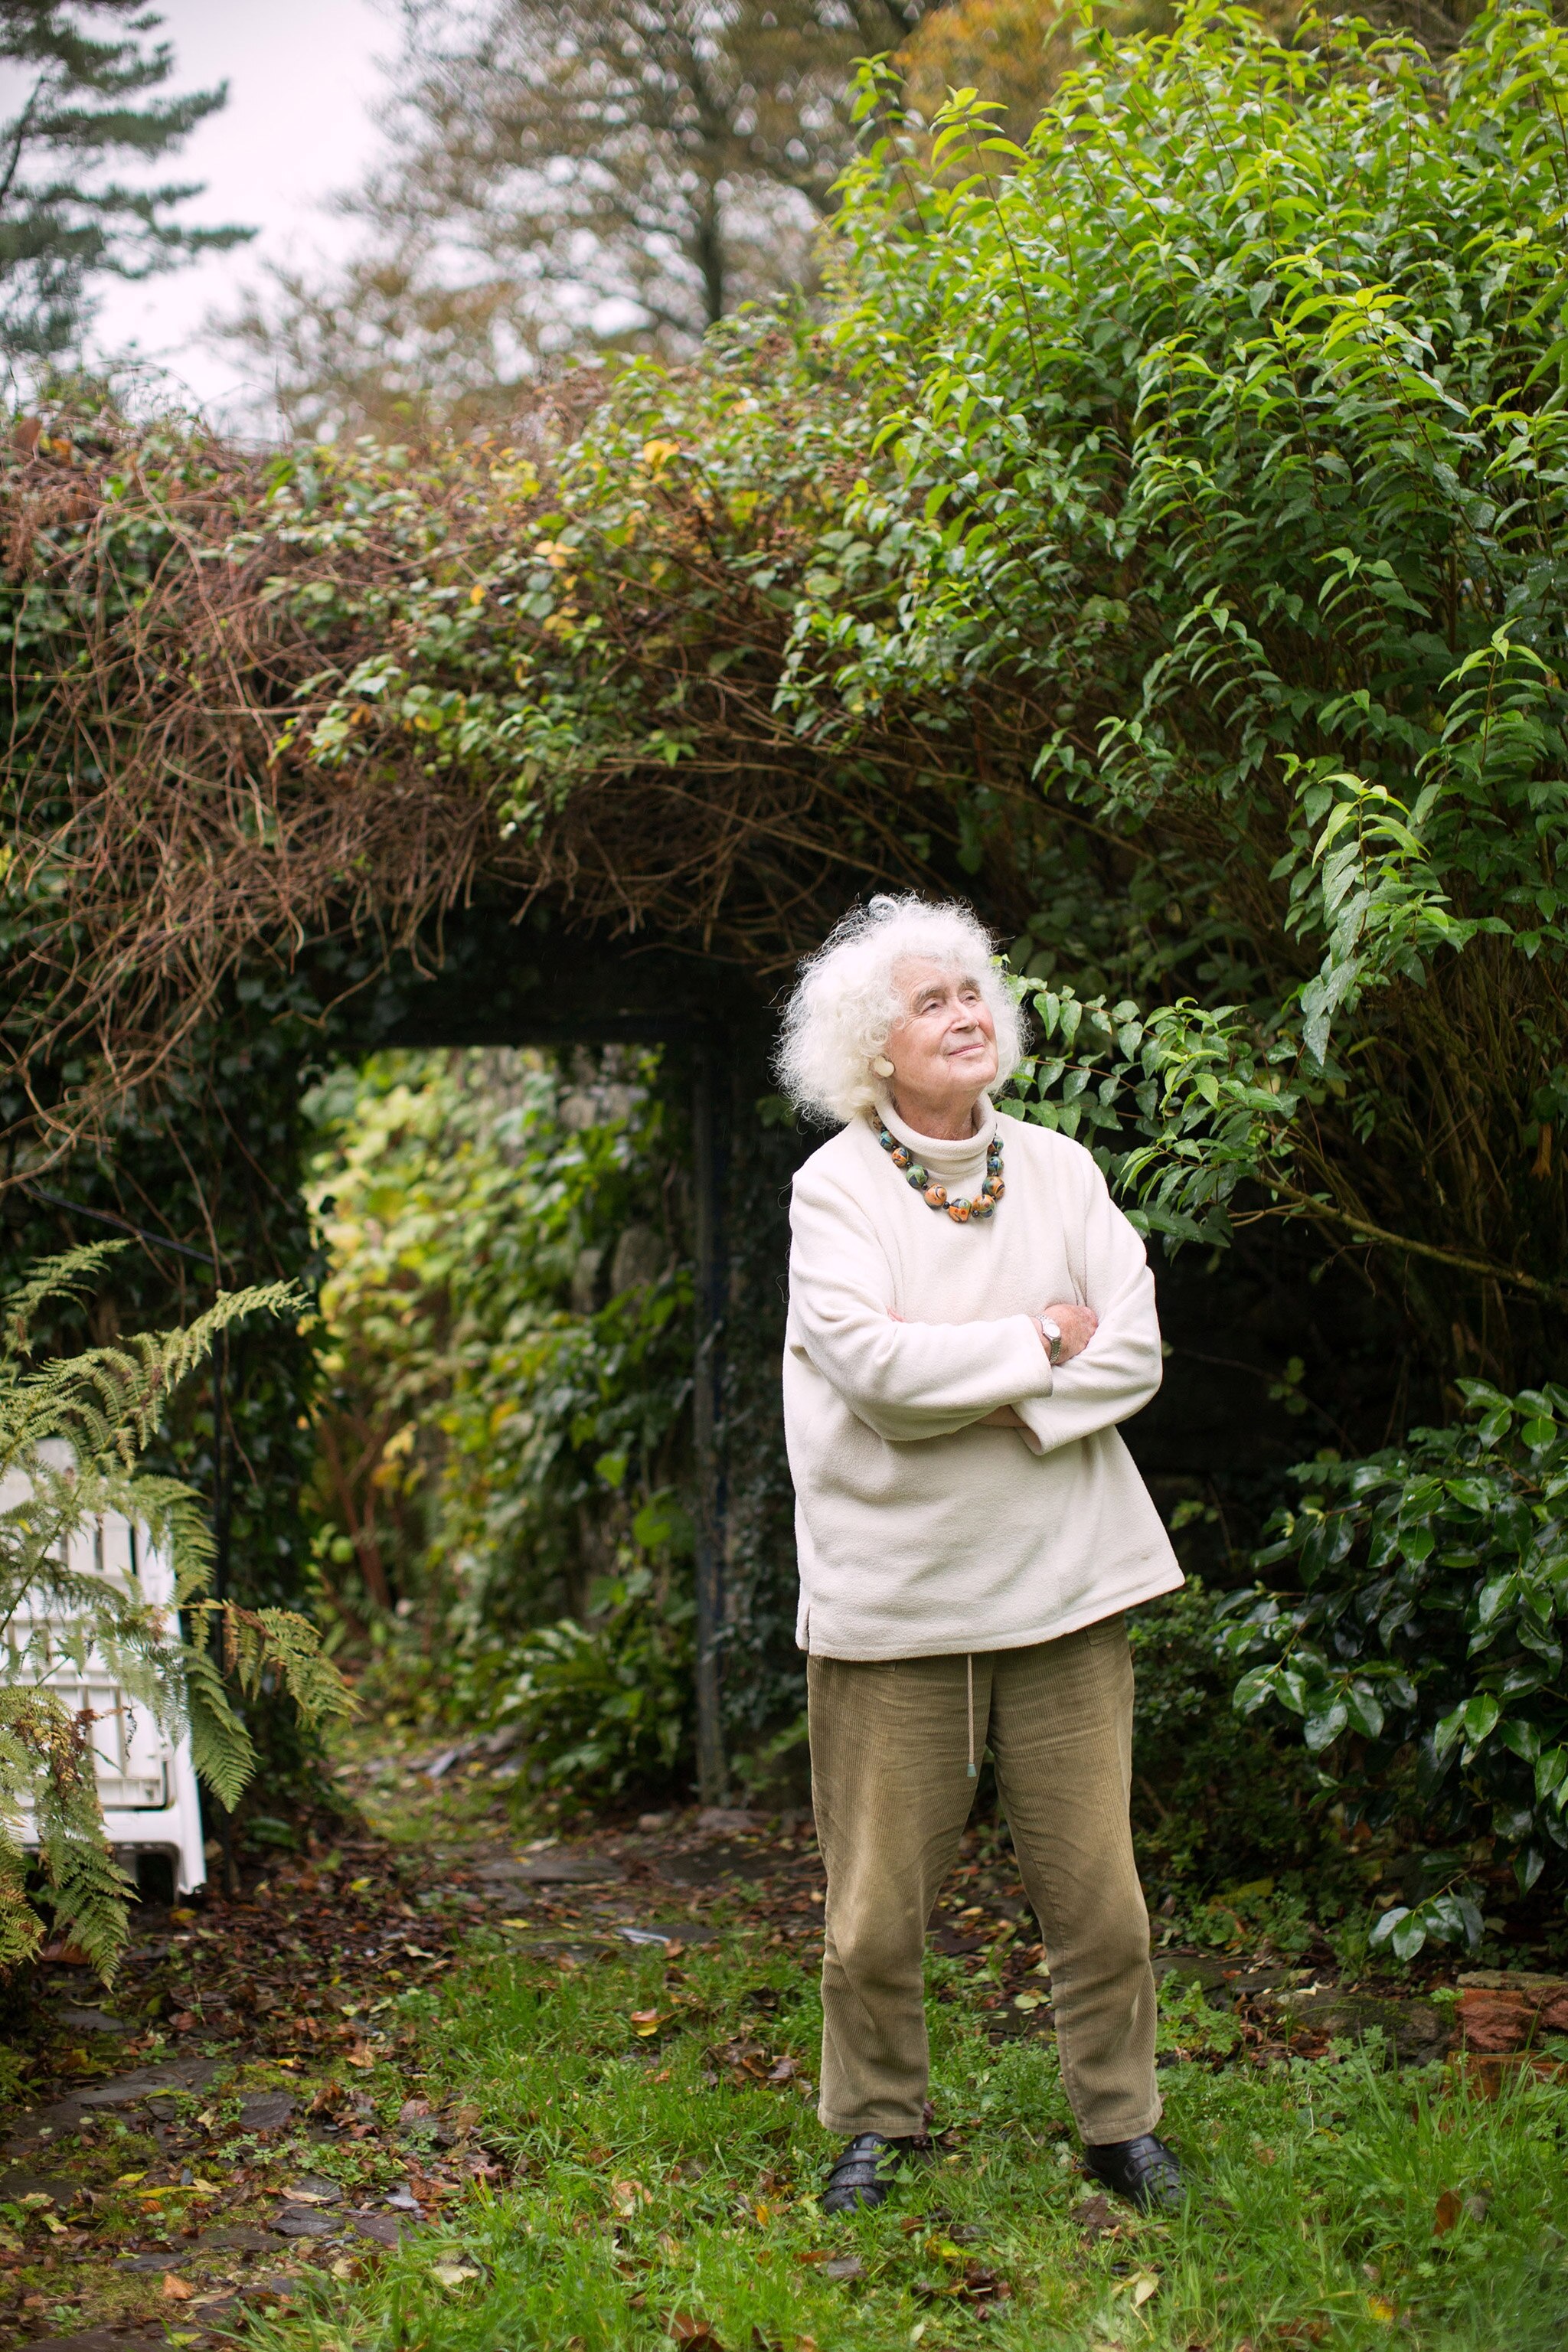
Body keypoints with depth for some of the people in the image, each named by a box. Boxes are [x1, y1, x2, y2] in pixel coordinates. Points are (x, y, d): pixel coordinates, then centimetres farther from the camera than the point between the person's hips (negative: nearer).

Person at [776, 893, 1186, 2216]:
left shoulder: (1060, 1171, 8)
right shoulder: (837, 1188, -3)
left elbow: (1135, 1353, 0)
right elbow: (874, 1364, -18)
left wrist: (1005, 1407, -13)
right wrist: (1041, 1344, -9)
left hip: (1062, 1573, 3)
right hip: (892, 1590, -3)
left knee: (1095, 1878, 3)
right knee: (880, 1895, 3)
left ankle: (1122, 2123, 19)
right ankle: (877, 2122, 21)